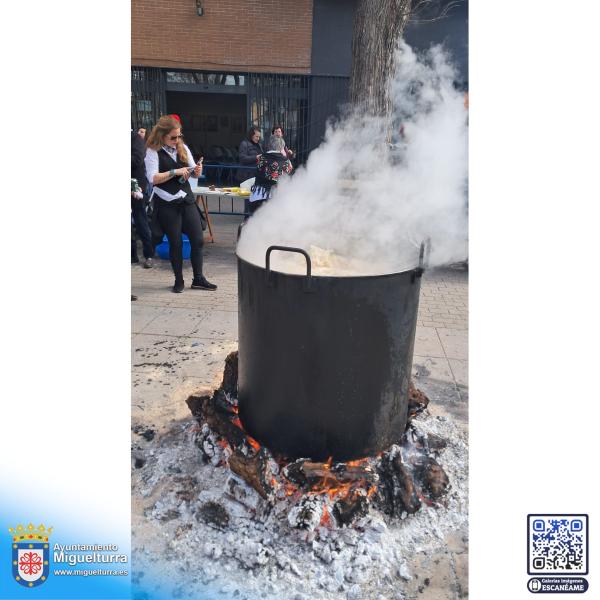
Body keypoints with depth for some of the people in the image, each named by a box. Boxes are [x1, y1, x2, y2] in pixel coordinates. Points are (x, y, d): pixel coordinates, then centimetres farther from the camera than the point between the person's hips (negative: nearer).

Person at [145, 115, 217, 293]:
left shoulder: (183, 148, 8)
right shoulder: (153, 151, -5)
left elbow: (195, 174, 14)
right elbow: (153, 178, -15)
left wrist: (197, 170, -9)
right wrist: (175, 172, -21)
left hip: (187, 199, 4)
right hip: (167, 203, -4)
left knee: (198, 239, 2)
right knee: (175, 243, 3)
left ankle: (198, 278, 14)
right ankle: (179, 280, 18)